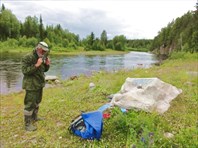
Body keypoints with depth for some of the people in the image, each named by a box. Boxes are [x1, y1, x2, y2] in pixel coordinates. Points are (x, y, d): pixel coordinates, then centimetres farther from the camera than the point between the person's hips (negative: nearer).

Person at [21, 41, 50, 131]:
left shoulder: (42, 57, 8)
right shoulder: (27, 58, -17)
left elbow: (44, 70, 16)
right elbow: (25, 71, -24)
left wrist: (47, 64, -5)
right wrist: (36, 65, -30)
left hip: (39, 84, 9)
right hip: (31, 85, -9)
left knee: (37, 101, 21)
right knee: (29, 104, -4)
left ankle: (34, 117, 39)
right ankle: (27, 124, 7)